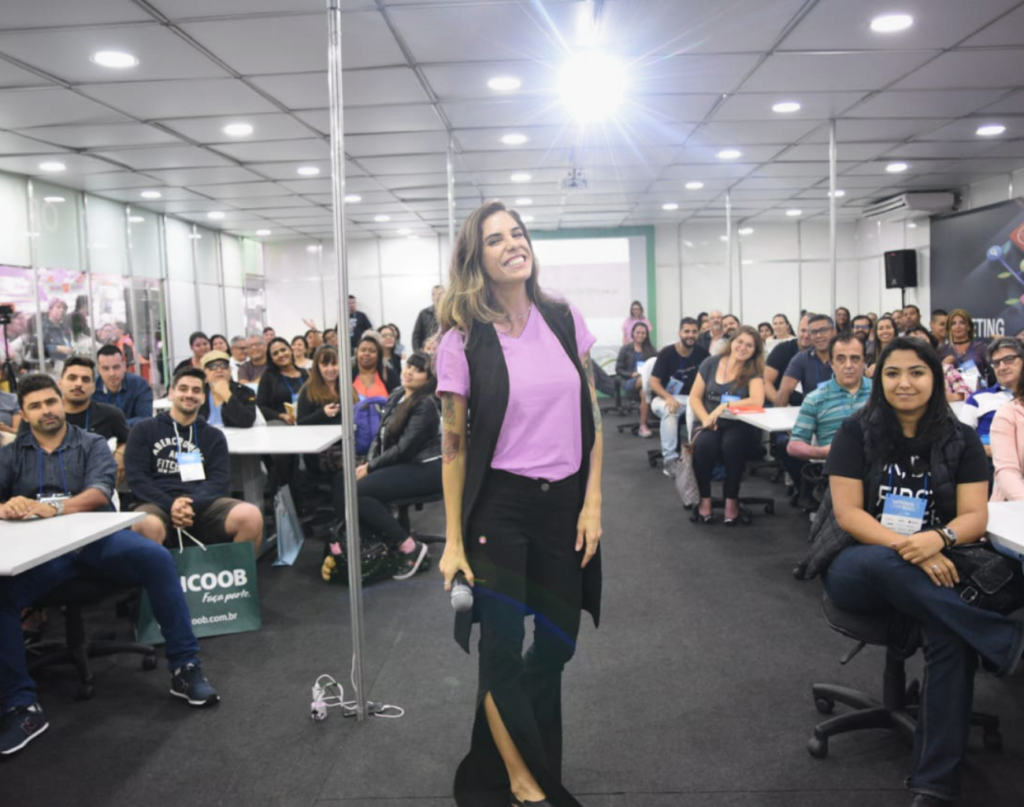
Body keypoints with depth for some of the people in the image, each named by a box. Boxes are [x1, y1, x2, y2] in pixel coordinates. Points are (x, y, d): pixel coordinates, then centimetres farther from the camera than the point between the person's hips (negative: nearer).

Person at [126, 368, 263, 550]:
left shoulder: (214, 436, 20)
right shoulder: (144, 430, 17)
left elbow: (219, 480, 6)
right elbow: (136, 477, 4)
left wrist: (192, 505, -15)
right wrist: (171, 504, -14)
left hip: (202, 506, 2)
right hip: (159, 504, -2)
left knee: (251, 516, -29)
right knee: (146, 526, -40)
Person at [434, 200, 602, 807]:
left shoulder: (565, 319, 2)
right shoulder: (463, 339, -7)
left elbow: (594, 418, 6)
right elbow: (453, 444, -4)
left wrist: (593, 502, 0)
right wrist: (453, 540, -5)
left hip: (565, 502, 4)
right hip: (499, 505, -4)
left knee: (559, 644, 13)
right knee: (503, 651, 3)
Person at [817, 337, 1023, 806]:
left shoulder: (961, 440, 6)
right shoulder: (856, 433, 0)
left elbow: (975, 516, -2)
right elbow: (847, 512, -7)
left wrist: (937, 539, -25)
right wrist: (904, 546, -24)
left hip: (934, 569, 1)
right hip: (858, 566, -1)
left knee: (952, 635, -31)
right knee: (888, 564, -39)